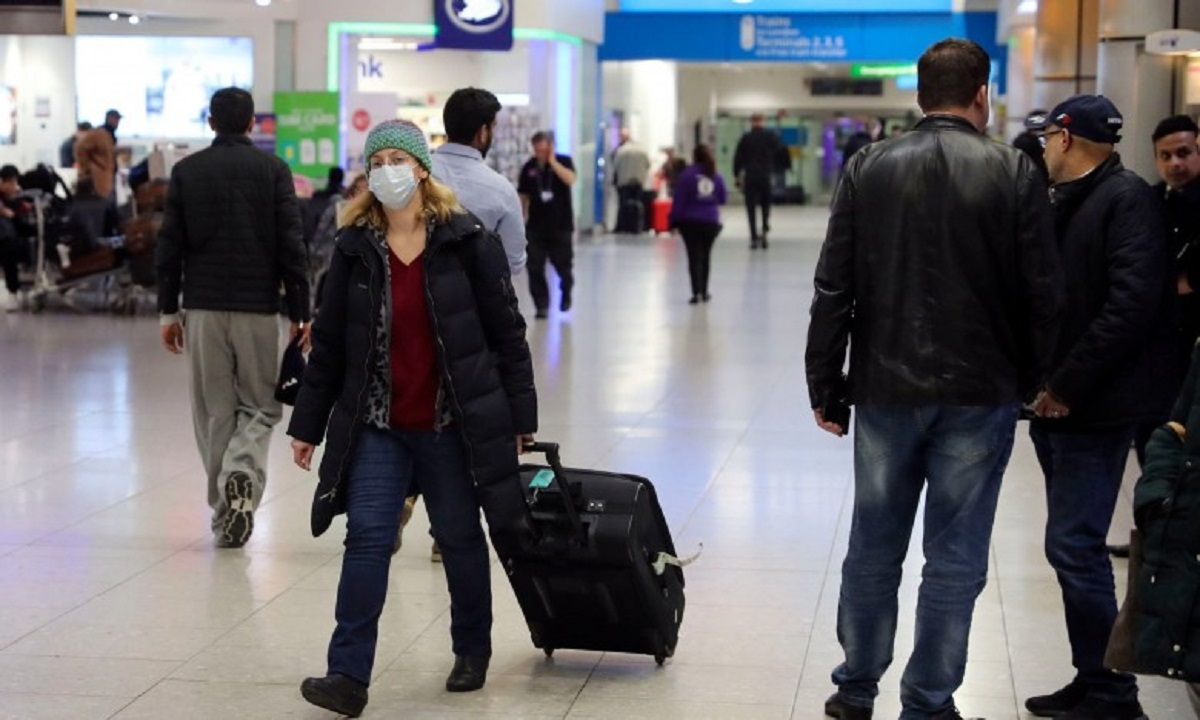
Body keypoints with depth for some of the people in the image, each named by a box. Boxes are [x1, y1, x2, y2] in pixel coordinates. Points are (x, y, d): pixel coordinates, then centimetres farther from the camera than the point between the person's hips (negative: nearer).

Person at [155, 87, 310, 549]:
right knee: (261, 406, 10)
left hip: (203, 307, 2)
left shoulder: (186, 172, 4)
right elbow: (291, 246, -5)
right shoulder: (273, 170, -1)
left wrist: (168, 310, 10)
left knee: (214, 410, 9)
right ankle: (242, 475, -17)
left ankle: (225, 512, 8)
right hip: (258, 307, -1)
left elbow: (169, 246, 3)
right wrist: (300, 313, 0)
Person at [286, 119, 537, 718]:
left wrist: (520, 416, -3)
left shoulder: (467, 241, -4)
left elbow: (506, 331, -2)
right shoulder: (354, 249, 4)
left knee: (459, 537, 11)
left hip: (452, 422, -1)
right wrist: (308, 422, 8)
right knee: (366, 537, -8)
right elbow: (329, 342, 8)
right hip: (376, 424, 2)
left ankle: (472, 649, 31)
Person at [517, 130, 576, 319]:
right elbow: (523, 196, 9)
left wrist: (552, 161, -21)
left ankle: (566, 293, 37)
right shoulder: (529, 167, 3)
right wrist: (521, 219, 7)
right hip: (536, 226, 2)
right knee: (535, 268, -5)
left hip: (561, 225, -1)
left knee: (563, 266, 8)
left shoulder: (564, 161, -2)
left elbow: (570, 179, -23)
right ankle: (541, 305, 4)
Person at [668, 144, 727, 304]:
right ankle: (704, 292, 20)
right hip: (711, 221, 3)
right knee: (705, 255, 15)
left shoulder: (686, 175, -9)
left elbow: (679, 200, -10)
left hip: (690, 221, -3)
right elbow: (722, 199, 10)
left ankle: (697, 292, -13)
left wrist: (674, 219, -4)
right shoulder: (717, 176, 2)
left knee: (694, 256, -2)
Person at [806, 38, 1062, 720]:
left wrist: (826, 385, 6)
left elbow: (834, 289, -1)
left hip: (886, 389, 3)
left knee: (874, 549, 15)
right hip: (980, 395, -2)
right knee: (955, 560, 7)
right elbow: (1044, 294, -6)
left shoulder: (868, 168, 0)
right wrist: (1032, 379, 7)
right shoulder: (1014, 172, -6)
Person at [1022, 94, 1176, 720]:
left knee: (1074, 546, -8)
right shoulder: (1066, 200, 15)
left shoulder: (1125, 198, -12)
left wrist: (1068, 386, -18)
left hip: (1094, 407, -9)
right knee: (1074, 546, 12)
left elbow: (1131, 305, -20)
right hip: (1057, 403, 9)